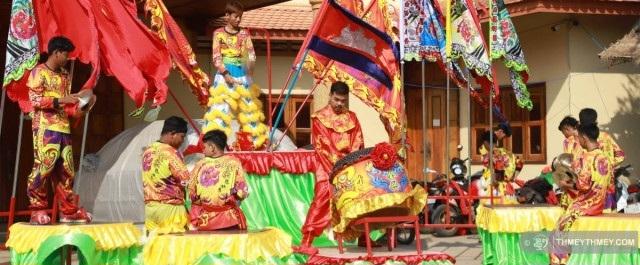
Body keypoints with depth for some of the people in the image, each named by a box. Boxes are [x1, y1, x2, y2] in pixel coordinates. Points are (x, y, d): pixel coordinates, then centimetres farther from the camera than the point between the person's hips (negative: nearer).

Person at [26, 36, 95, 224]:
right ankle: (37, 209, -5)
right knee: (44, 167, -11)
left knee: (66, 170, 6)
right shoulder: (39, 72, -2)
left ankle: (69, 210, 9)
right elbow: (35, 100, -10)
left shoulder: (65, 76, 19)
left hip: (64, 129, 7)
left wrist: (80, 109, 2)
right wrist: (60, 100, -15)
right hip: (45, 128, -7)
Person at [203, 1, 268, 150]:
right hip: (224, 74, -3)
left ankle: (256, 139, 12)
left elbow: (251, 54, -1)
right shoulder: (219, 33, 1)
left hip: (242, 74, 3)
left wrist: (250, 66, -23)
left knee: (248, 105, 6)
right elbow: (216, 57, -4)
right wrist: (225, 74, -16)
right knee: (221, 107, -11)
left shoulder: (244, 34, 8)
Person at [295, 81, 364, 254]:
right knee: (322, 201, -14)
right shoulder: (319, 118, 1)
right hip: (328, 168, -4)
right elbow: (322, 146, -8)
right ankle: (306, 242, -18)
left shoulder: (352, 118, 13)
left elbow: (358, 144, 5)